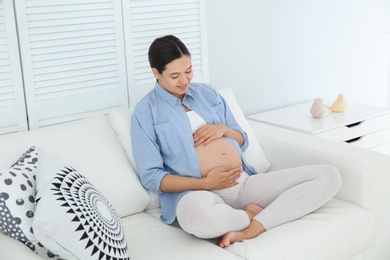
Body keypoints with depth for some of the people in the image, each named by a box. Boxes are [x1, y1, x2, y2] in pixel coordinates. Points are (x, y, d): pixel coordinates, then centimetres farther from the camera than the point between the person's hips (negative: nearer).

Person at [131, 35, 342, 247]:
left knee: (329, 175, -10)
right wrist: (206, 183, -15)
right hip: (199, 191, -5)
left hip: (245, 183, 6)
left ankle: (250, 230, -24)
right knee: (195, 215, -45)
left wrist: (224, 129, -2)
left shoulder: (207, 93, 17)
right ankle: (254, 213, -12)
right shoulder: (145, 112, 3)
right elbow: (151, 176, -4)